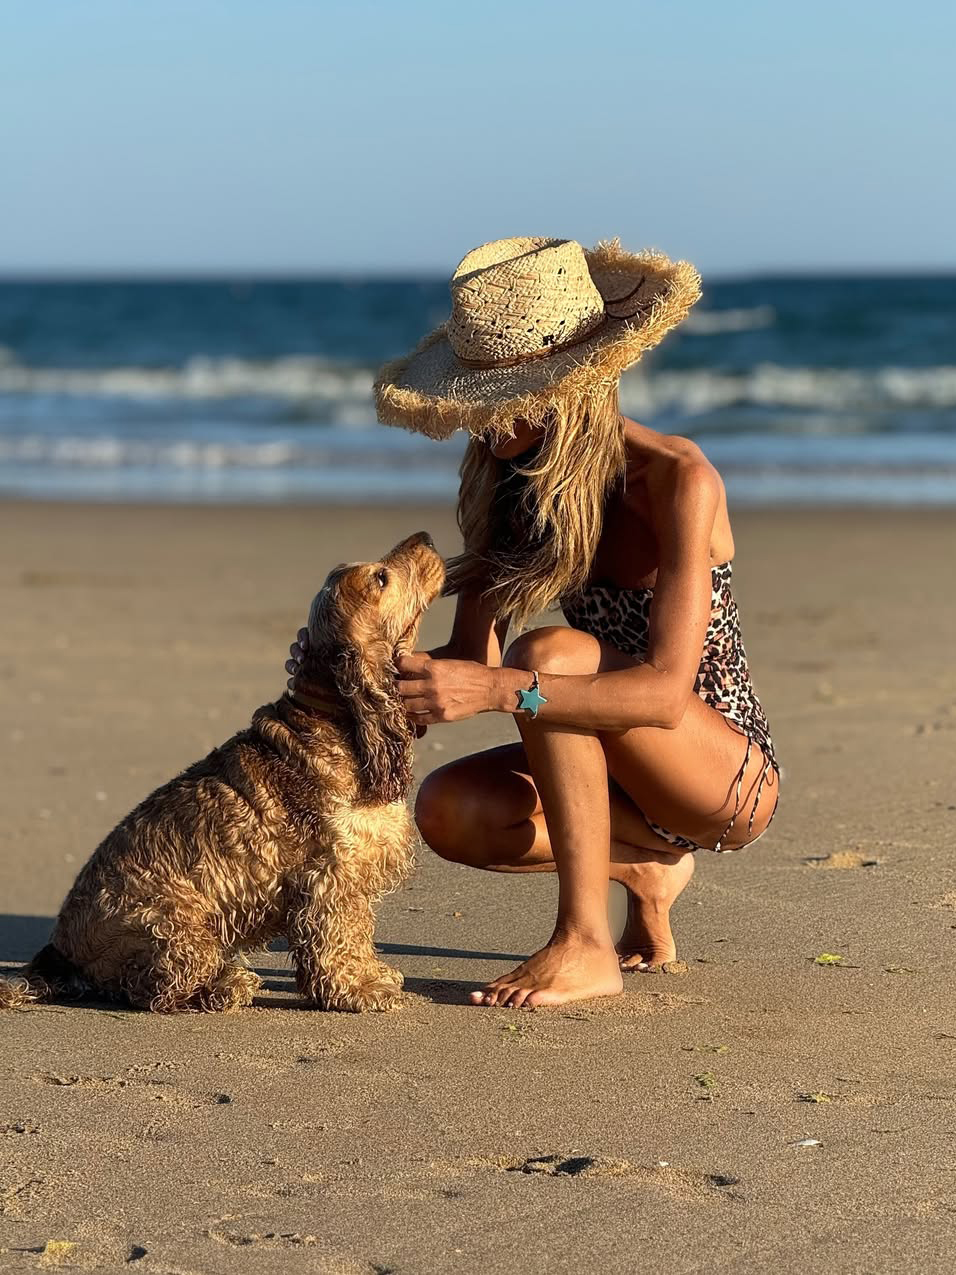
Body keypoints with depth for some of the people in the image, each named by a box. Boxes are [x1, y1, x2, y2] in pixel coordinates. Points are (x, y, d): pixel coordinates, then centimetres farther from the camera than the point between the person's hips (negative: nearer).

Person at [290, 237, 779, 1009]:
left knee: (551, 655, -30)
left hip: (734, 778, -7)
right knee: (449, 811, -17)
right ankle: (643, 867, 9)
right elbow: (472, 655, -4)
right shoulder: (507, 481, -3)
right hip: (633, 771, 7)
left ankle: (586, 946, -24)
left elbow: (666, 689, -32)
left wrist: (499, 690, -43)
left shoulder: (676, 480, -22)